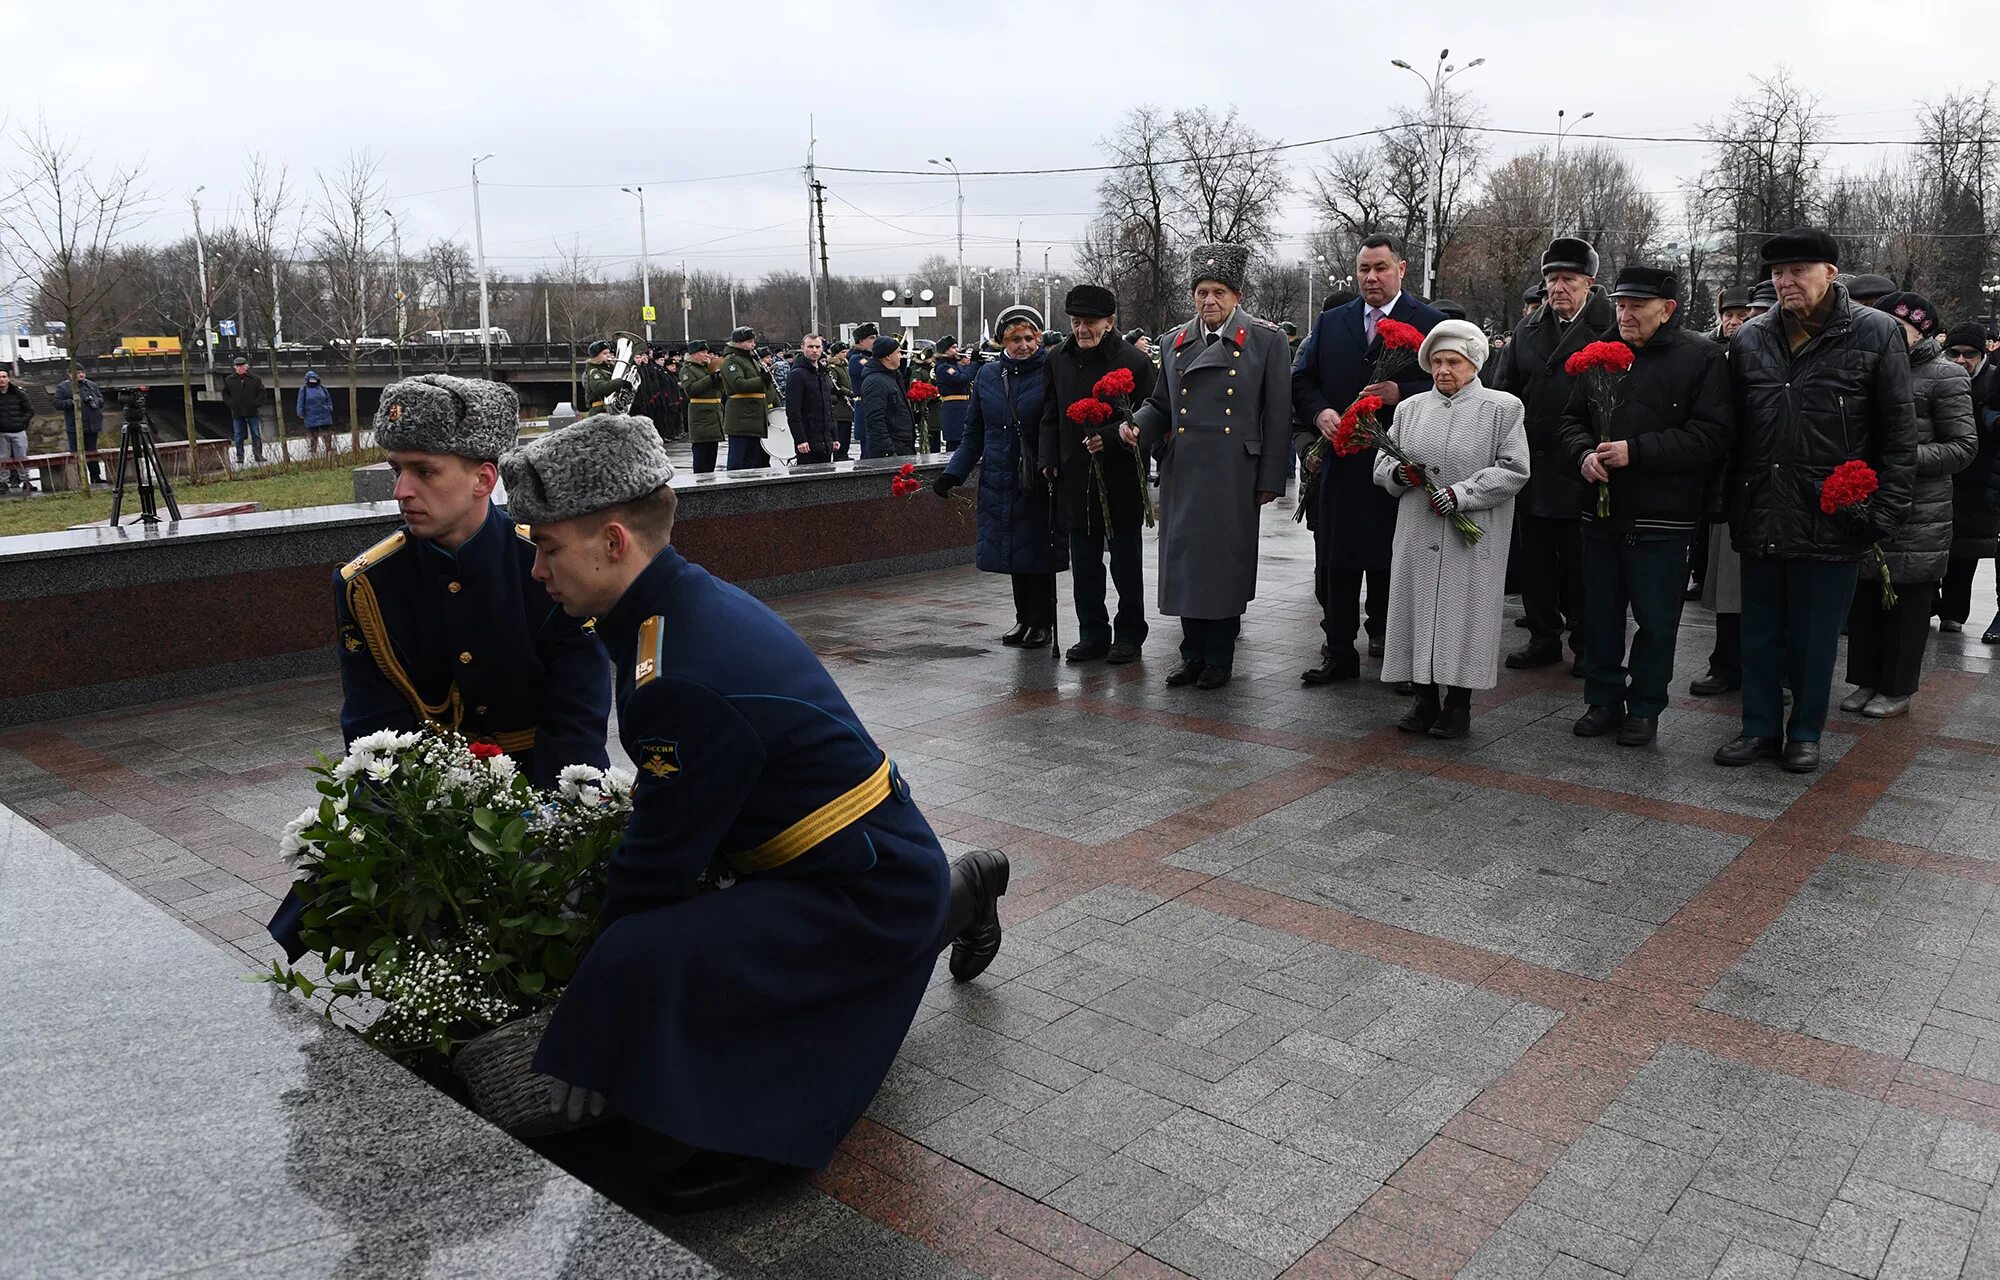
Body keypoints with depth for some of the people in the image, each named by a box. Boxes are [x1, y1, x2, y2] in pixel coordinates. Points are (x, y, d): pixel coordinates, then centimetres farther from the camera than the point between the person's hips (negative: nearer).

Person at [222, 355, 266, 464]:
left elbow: (261, 392, 7)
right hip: (237, 413, 1)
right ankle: (239, 457, 7)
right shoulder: (229, 380, 4)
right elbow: (225, 393, 12)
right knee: (238, 436, 3)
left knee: (256, 435, 2)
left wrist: (257, 404, -4)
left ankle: (258, 455, 7)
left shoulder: (255, 379, 1)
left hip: (252, 411, -1)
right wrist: (230, 404, -1)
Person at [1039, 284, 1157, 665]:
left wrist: (1109, 438, -21)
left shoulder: (1134, 362, -9)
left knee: (1126, 560, 6)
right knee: (1083, 562, 10)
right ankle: (1093, 634, 20)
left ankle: (1129, 634, 18)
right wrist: (1050, 459, 6)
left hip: (1120, 478, -5)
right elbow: (1050, 415, 15)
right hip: (1075, 477, 5)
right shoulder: (1058, 359, 7)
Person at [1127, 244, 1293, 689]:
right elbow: (1160, 403, 19)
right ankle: (1192, 655, 20)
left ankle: (1219, 660, 15)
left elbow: (1278, 413, -1)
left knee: (1227, 564, 2)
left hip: (1234, 476, -4)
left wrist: (1271, 479, -5)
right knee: (1184, 560, 7)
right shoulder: (1173, 343, 13)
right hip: (1182, 473, 4)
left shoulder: (1266, 339, 1)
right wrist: (1138, 426, -4)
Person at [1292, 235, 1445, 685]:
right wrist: (1319, 413, -8)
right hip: (1341, 463, 3)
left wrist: (1401, 393, -19)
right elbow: (1302, 381, 12)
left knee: (1393, 567, 4)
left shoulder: (1430, 323, 2)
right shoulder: (1330, 322, 12)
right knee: (1335, 564, 6)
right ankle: (1338, 653, 16)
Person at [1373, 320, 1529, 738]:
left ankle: (1458, 706, 10)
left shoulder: (1502, 408, 2)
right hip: (1418, 535, 4)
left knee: (1463, 612, -1)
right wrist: (1398, 473, -8)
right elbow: (1383, 462, 14)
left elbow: (1513, 470, -5)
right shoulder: (1411, 408, 14)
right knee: (1419, 609, 5)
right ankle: (1426, 700, 16)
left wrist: (1463, 493, -16)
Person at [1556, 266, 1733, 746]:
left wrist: (1635, 451, -20)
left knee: (1656, 621, 4)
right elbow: (1572, 419, 15)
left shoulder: (1701, 358, -5)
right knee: (1600, 613, 13)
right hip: (1599, 510, 5)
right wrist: (1584, 455, -7)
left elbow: (1710, 437, -13)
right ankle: (1603, 699, 26)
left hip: (1661, 518, -5)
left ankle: (1644, 707, 18)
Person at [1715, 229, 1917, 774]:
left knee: (1816, 636, 9)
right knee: (1760, 632, 12)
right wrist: (1731, 503, 6)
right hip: (1762, 518, 3)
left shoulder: (1875, 334, -4)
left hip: (1832, 522, -3)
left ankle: (1805, 733, 23)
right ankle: (1760, 727, 24)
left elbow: (1898, 431, -3)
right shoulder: (1750, 339, 6)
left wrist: (1885, 510, -8)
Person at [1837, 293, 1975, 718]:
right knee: (1864, 598, 9)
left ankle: (1896, 689, 11)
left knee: (1907, 602, 2)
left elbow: (1963, 446, -9)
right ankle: (1866, 679, 20)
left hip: (1917, 514, -5)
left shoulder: (1944, 376, -5)